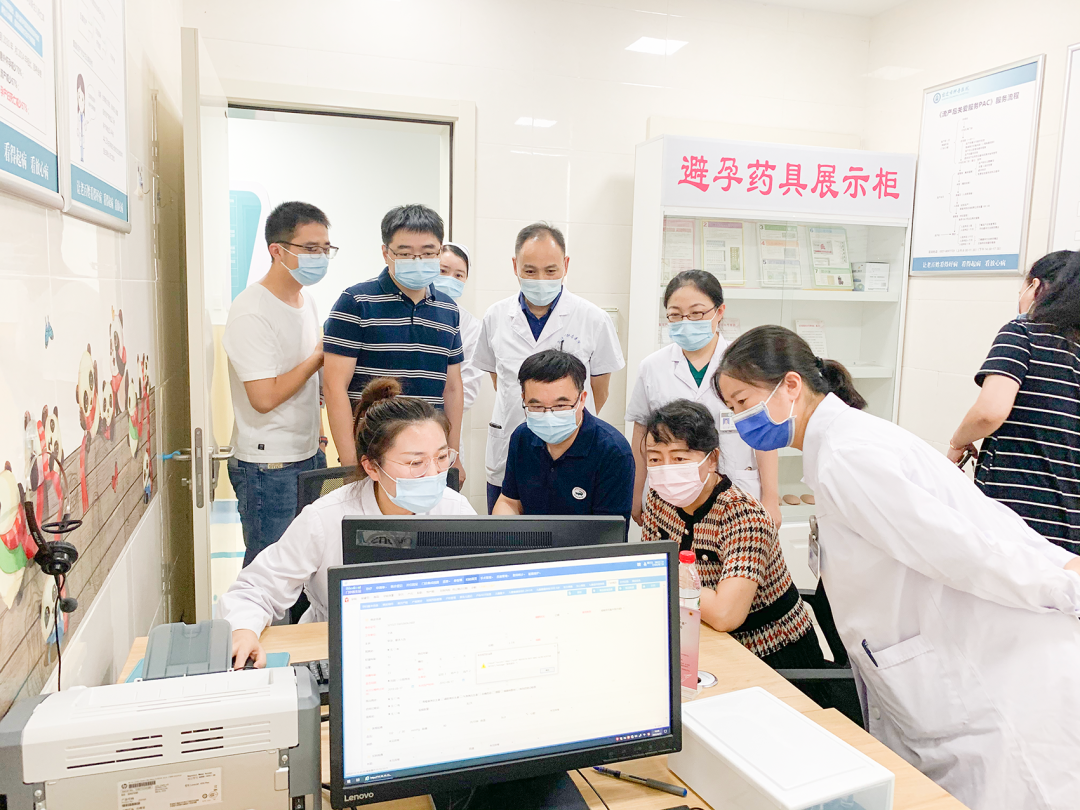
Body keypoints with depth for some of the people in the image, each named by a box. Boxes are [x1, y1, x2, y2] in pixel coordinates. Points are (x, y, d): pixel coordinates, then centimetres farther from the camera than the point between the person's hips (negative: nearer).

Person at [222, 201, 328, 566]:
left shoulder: (307, 301, 11)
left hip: (309, 456, 8)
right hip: (269, 467, -8)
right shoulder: (251, 313, -17)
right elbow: (264, 397, -23)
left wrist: (317, 437, 15)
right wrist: (319, 357, -12)